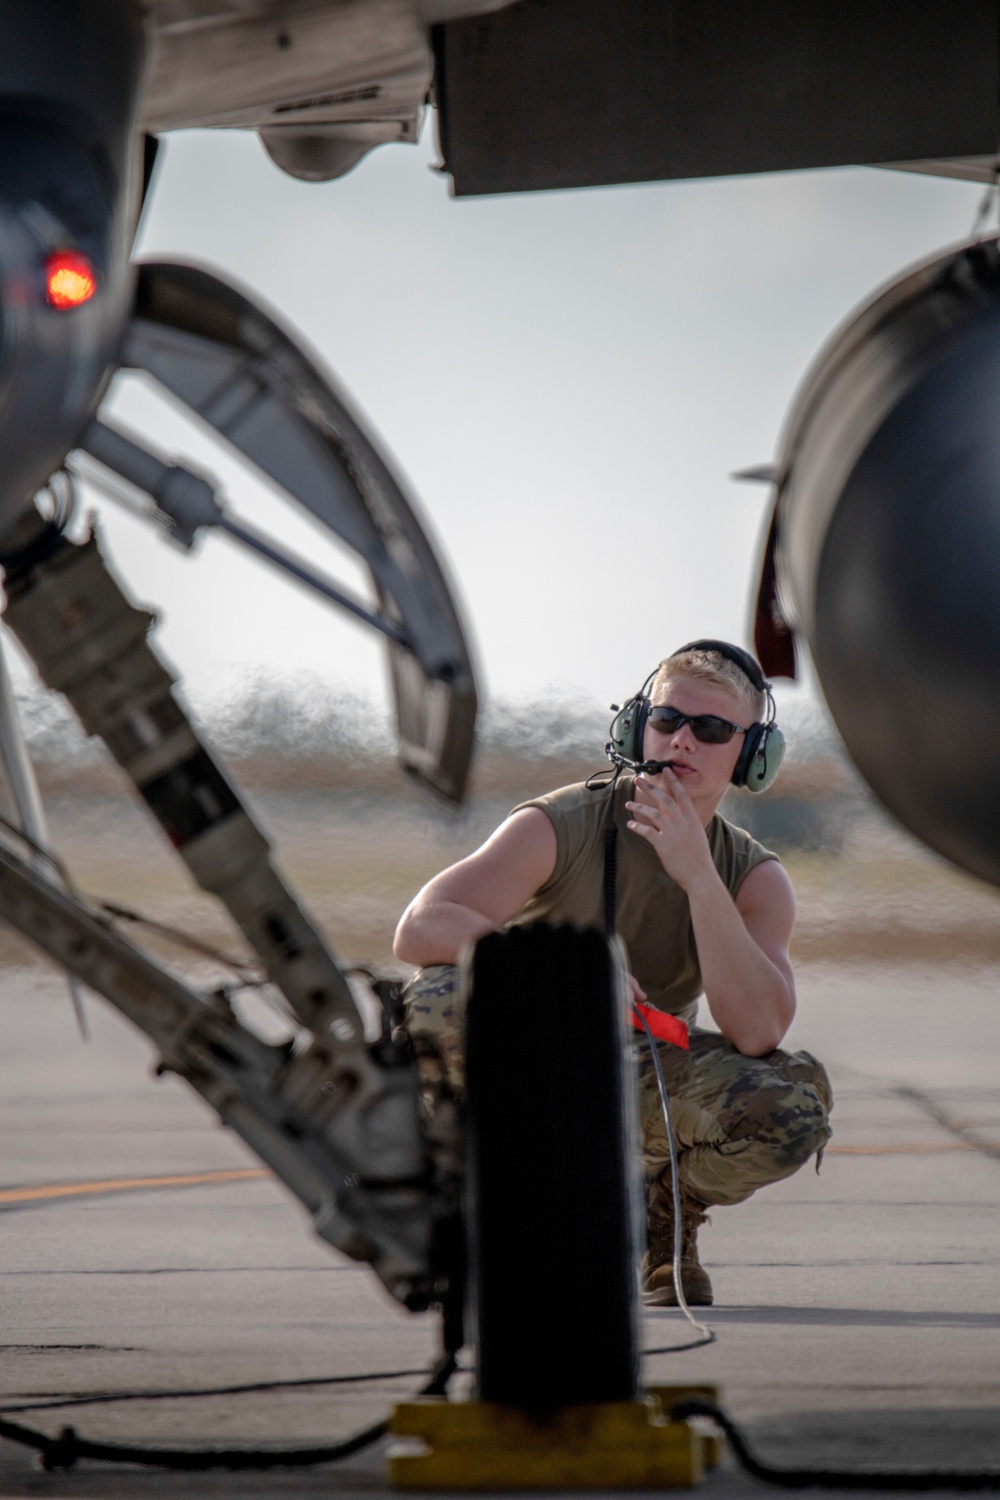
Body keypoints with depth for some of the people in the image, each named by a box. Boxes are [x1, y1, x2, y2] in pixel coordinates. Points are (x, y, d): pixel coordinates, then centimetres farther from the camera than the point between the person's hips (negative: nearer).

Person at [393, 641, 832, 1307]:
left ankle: (666, 1217, 4)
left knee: (797, 1101, -29)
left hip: (642, 1083, 2)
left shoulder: (756, 878, -9)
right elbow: (420, 928, -32)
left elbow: (757, 1033, -26)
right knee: (440, 997, -36)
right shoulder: (559, 827, -19)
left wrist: (696, 876, -33)